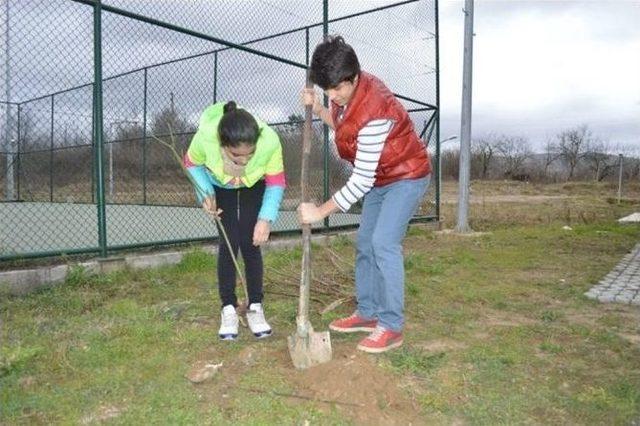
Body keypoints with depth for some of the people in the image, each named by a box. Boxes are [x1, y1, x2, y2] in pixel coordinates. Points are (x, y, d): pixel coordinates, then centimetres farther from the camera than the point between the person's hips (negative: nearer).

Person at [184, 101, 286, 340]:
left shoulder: (270, 141, -40)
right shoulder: (205, 137, -39)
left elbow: (276, 182, -22)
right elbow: (192, 163, -14)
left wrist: (266, 218, -32)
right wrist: (206, 193, -28)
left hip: (254, 185, 0)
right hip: (219, 185, 0)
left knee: (250, 243, -5)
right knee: (229, 242, -8)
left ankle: (255, 308, 8)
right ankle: (229, 309, 6)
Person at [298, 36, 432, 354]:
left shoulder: (374, 111, -34)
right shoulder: (346, 92, -8)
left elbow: (362, 180, -32)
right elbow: (342, 125, 12)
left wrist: (321, 211, -27)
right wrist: (318, 110, -5)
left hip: (406, 177, -9)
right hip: (380, 179, 9)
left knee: (384, 244, -19)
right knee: (364, 244, 9)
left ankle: (391, 326, -10)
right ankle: (367, 313, 19)